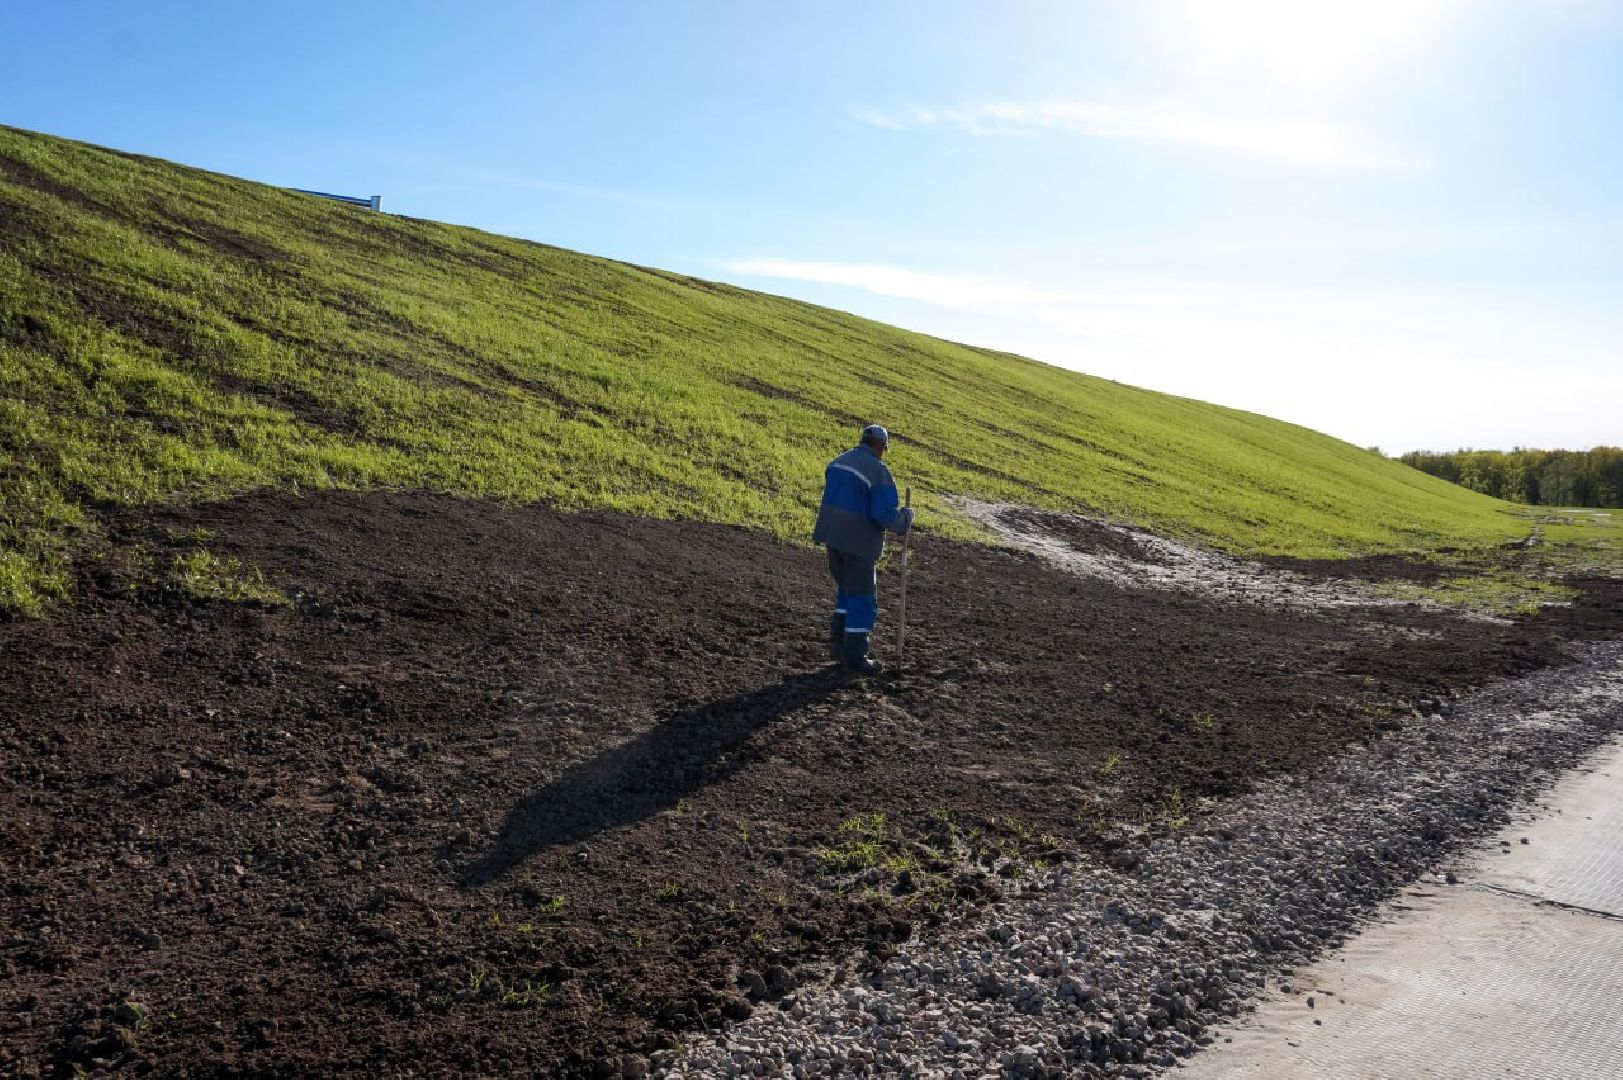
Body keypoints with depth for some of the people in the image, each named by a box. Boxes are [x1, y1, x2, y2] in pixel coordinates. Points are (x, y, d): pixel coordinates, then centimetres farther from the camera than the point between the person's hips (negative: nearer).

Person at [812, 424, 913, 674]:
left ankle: (838, 644, 24)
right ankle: (855, 657, 9)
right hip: (859, 542, -7)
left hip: (832, 536, 7)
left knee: (846, 589, 23)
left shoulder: (838, 462, 8)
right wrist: (905, 518, -3)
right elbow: (884, 514, -21)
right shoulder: (879, 471, -16)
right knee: (863, 597, 4)